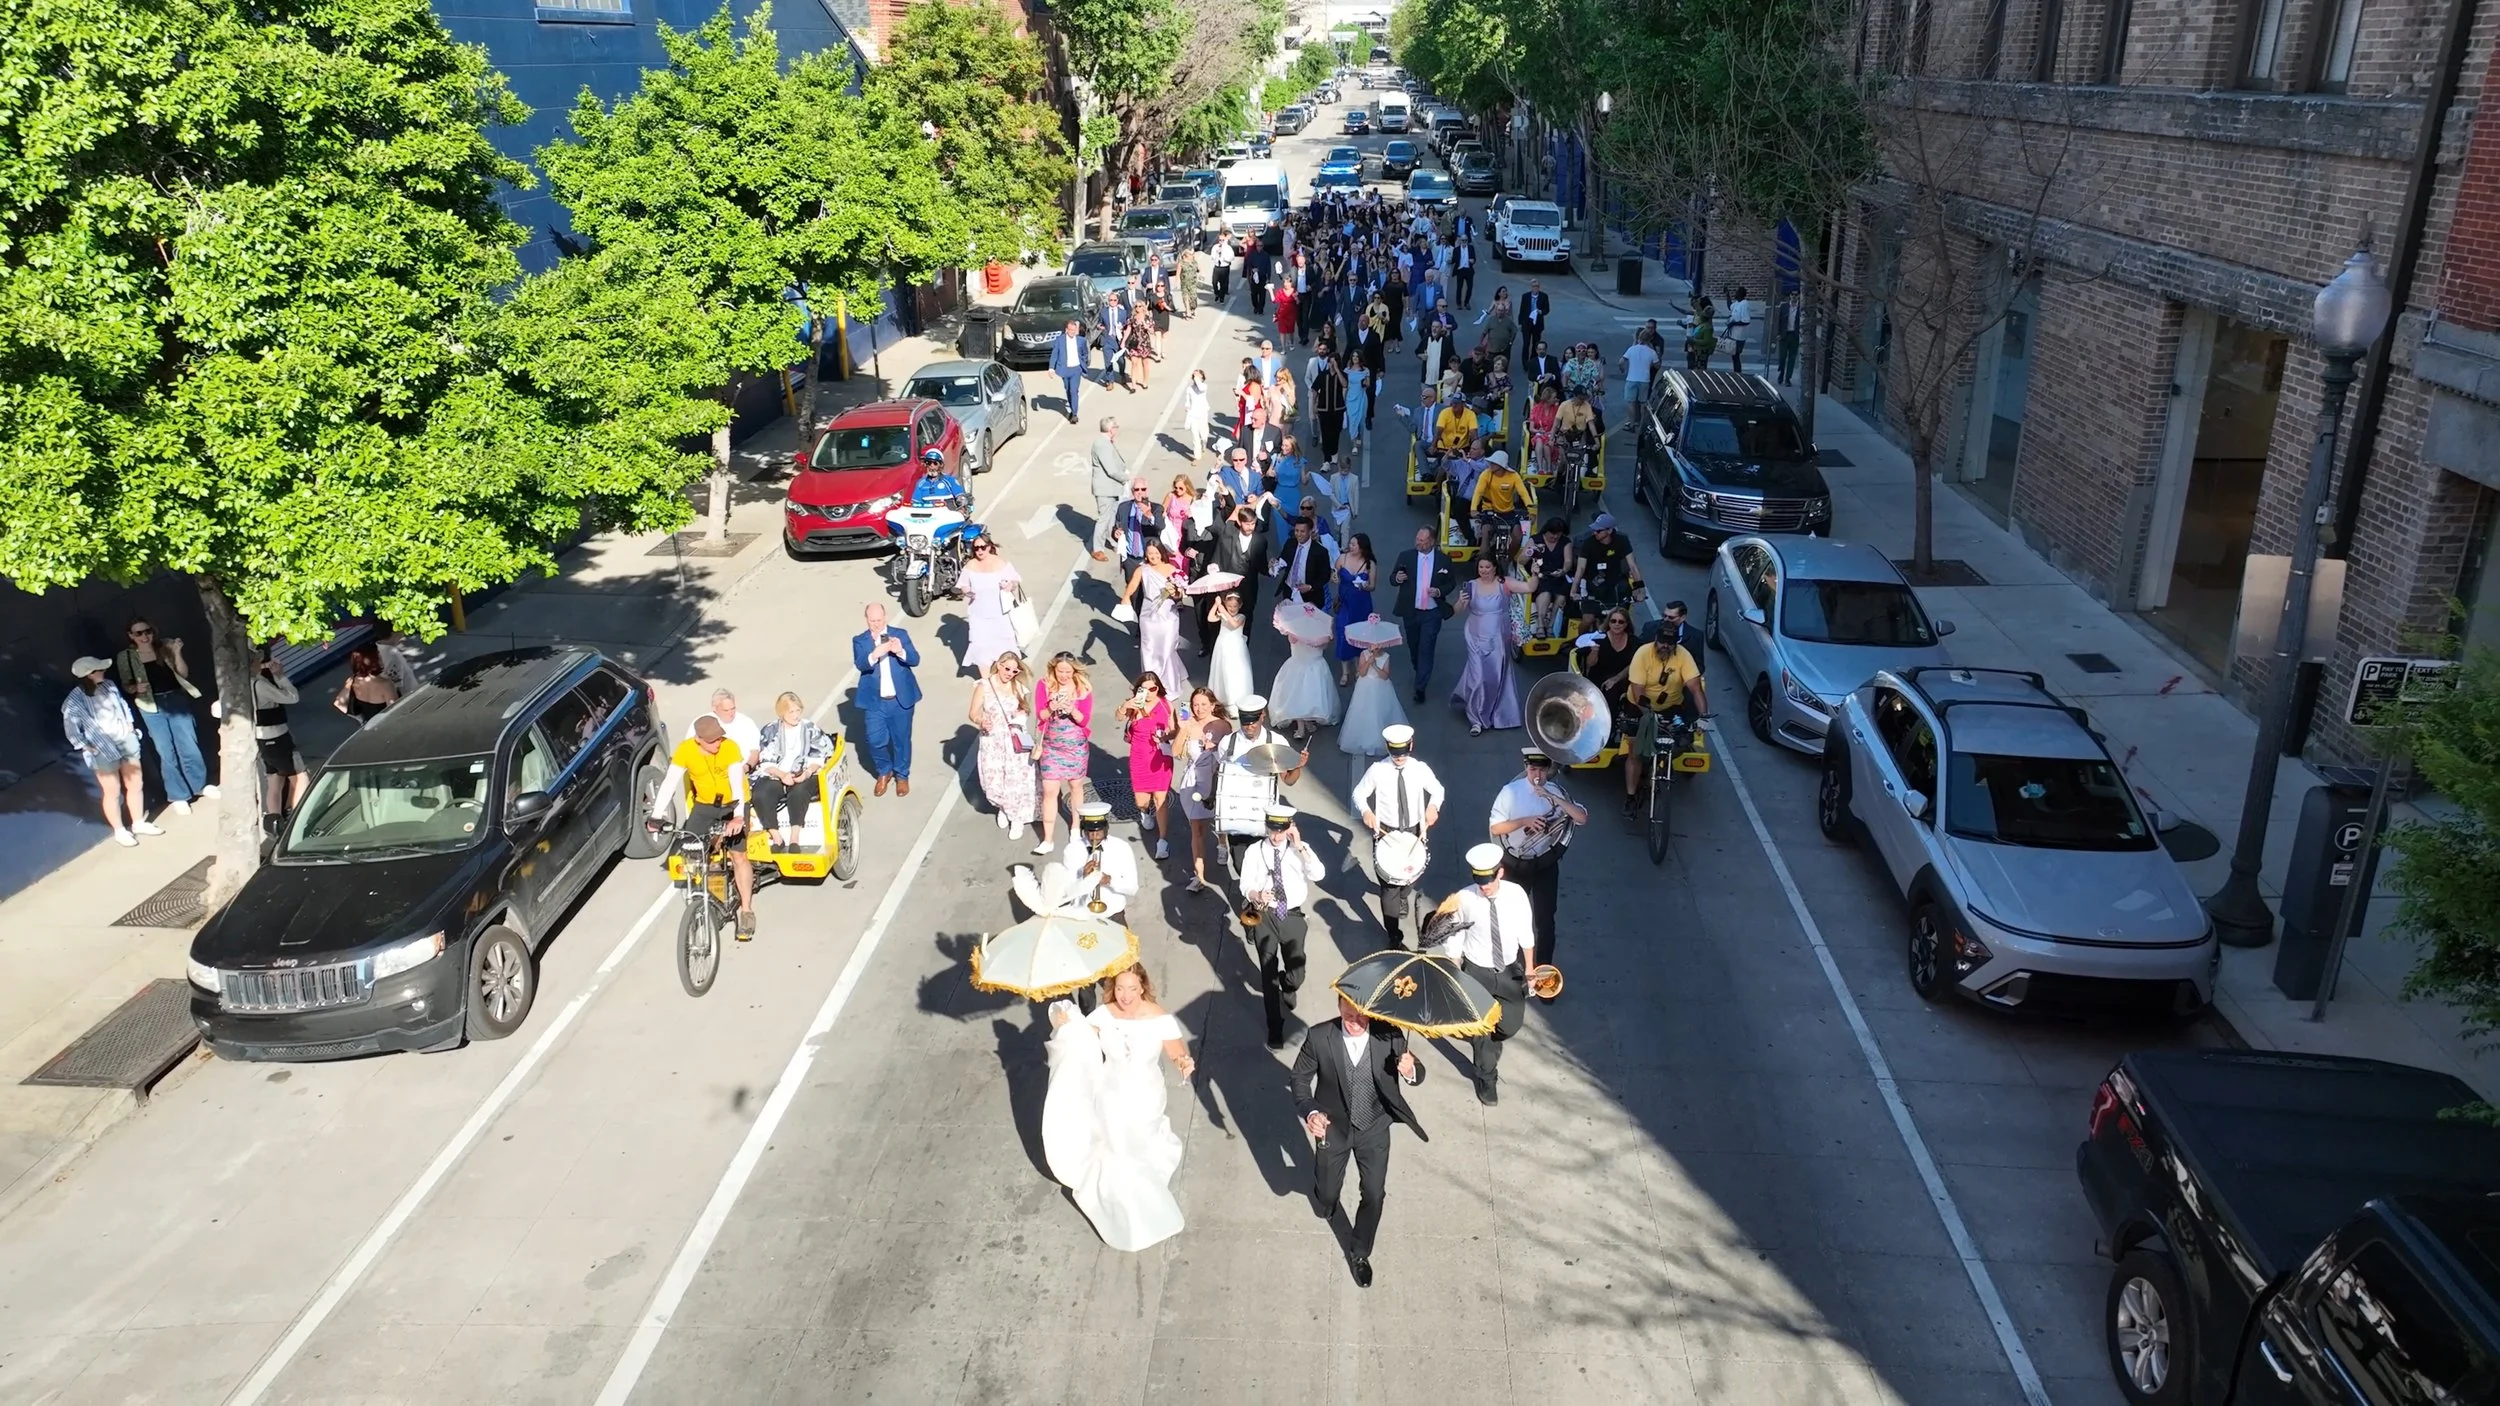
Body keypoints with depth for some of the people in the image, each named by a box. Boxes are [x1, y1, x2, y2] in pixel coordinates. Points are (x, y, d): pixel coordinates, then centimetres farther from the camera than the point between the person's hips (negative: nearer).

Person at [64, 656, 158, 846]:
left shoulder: (108, 686, -1)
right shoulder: (74, 702, -20)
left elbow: (122, 704, 15)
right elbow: (71, 728, -15)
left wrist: (130, 724, 7)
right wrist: (86, 747, -15)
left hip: (126, 741, 6)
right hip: (103, 751, -6)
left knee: (135, 784, 15)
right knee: (113, 792, 5)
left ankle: (138, 823, 32)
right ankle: (120, 831, 21)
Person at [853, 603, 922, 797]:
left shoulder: (901, 634, -1)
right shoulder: (859, 640, -1)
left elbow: (915, 660, -10)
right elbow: (860, 664, -16)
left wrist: (901, 651, -31)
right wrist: (875, 654, -37)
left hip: (901, 699, 0)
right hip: (874, 701, 0)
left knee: (901, 739, 9)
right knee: (875, 741, 1)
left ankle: (902, 775, 29)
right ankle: (884, 772, 27)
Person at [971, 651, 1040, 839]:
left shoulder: (1017, 686, 2)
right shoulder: (984, 686, -8)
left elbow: (1025, 709, 17)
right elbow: (973, 713, -6)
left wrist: (1023, 713, -6)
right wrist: (982, 722, -27)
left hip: (1016, 742, 2)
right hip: (993, 742, -2)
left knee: (1017, 780, -1)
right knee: (994, 783, 0)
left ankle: (1017, 818, 20)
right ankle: (1003, 807, 33)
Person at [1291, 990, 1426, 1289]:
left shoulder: (1389, 1035, -23)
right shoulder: (1319, 1038, -25)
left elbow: (1416, 1074, -10)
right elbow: (1300, 1078, -10)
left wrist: (1411, 1071, -36)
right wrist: (1310, 1112, -28)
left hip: (1374, 1129, 0)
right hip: (1333, 1128, 0)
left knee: (1374, 1195, 9)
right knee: (1327, 1192, 17)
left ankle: (1360, 1254, 36)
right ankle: (1326, 1201, 57)